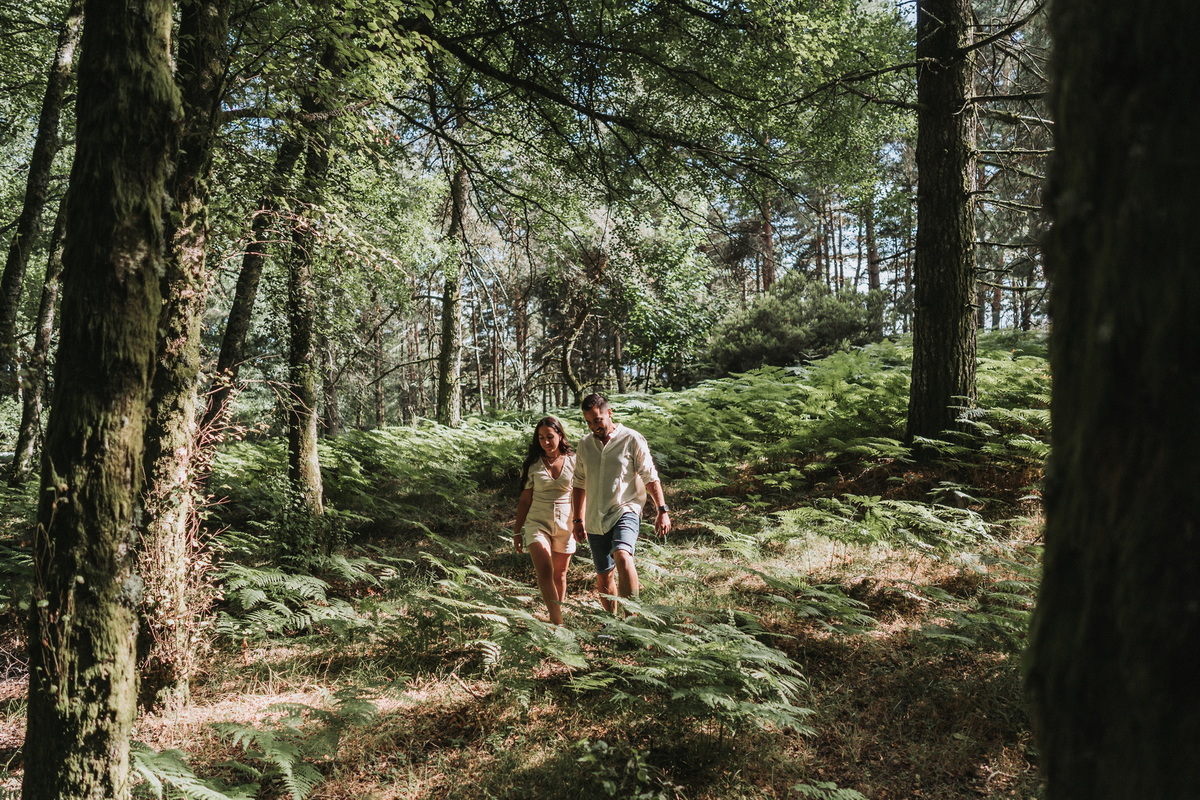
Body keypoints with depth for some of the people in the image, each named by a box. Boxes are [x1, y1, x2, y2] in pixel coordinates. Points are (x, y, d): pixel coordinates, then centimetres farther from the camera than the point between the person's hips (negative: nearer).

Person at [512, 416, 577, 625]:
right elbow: (525, 500, 6)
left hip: (565, 524, 1)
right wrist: (517, 531, 7)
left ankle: (558, 616, 27)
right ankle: (557, 623, -18)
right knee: (545, 572, -17)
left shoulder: (574, 461, 0)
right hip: (537, 523, -1)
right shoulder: (533, 465, 2)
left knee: (559, 575, 10)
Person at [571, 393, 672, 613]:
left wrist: (662, 510, -11)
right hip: (595, 520, 5)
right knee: (603, 578, 11)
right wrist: (578, 519, 17)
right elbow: (579, 485, 18)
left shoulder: (632, 440, -4)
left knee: (622, 555, -32)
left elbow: (650, 478, -3)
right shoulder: (584, 444, 9)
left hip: (626, 511, -5)